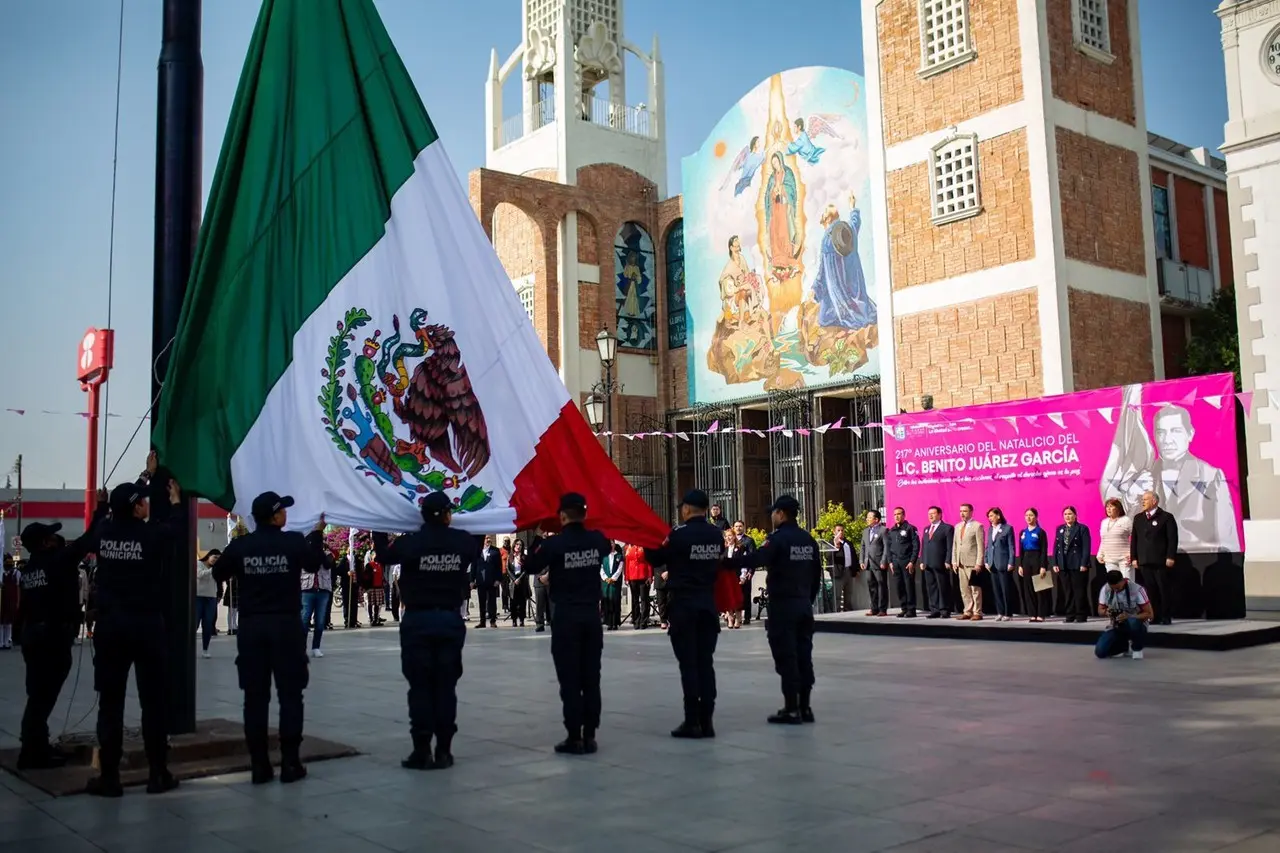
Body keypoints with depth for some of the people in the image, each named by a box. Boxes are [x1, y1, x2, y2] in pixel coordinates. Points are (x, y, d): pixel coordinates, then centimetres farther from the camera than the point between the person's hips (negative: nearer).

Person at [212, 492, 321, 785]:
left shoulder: (240, 545, -4)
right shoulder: (295, 541, -8)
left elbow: (219, 575, 11)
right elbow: (313, 565, 11)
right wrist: (316, 534, 25)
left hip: (251, 626, 2)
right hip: (286, 625, -2)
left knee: (255, 697, 6)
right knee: (290, 696, 5)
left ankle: (259, 766, 8)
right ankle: (290, 763, 5)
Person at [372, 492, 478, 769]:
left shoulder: (410, 542, -10)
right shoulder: (464, 541, -5)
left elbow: (383, 555, 9)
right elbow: (478, 558, 17)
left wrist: (379, 530, 22)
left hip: (418, 620, -2)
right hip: (450, 619, 2)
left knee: (420, 686, 4)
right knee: (445, 686, 8)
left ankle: (422, 751, 4)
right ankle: (443, 751, 9)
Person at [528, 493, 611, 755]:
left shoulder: (554, 543, -13)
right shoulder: (597, 539, 0)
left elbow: (531, 568, -1)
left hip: (566, 617, -4)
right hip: (592, 615, 4)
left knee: (570, 680, 1)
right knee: (591, 678, 8)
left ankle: (575, 737, 2)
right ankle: (590, 735, 11)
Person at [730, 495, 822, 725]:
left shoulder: (778, 538, -12)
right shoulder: (809, 540, 10)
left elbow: (756, 559, -27)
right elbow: (817, 574, 14)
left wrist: (728, 562, -22)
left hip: (782, 605, -7)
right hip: (804, 605, 7)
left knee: (786, 657, -2)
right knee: (803, 655, 9)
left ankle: (791, 709, -1)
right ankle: (804, 707, 13)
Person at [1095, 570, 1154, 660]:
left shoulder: (1136, 589, -20)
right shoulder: (1105, 589, -9)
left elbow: (1149, 614, -17)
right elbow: (1100, 610, 3)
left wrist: (1129, 616, -31)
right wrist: (1106, 612, -21)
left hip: (1135, 623, -4)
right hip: (1117, 627, 4)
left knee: (1133, 623, -41)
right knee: (1100, 651, -16)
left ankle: (1137, 648, -9)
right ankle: (1128, 647, 14)